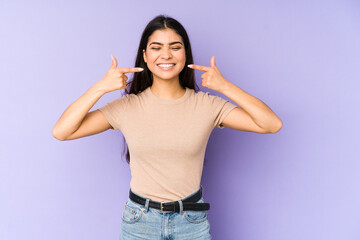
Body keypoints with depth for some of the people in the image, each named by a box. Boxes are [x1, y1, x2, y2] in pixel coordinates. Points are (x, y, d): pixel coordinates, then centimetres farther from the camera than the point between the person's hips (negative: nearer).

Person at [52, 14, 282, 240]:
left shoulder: (206, 105, -7)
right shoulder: (127, 107, -7)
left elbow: (272, 124, -12)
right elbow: (61, 132, -11)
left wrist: (226, 87, -18)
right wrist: (101, 87, -18)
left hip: (192, 222, 0)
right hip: (139, 222, 0)